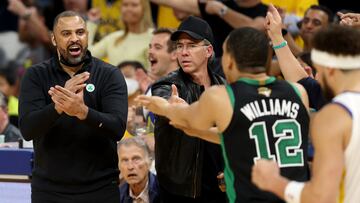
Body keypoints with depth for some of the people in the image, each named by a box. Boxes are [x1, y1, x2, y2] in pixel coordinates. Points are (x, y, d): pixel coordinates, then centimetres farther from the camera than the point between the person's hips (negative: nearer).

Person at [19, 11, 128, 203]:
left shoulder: (110, 75, -4)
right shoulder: (36, 76, -1)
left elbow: (117, 129, -16)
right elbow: (27, 129, -13)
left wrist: (82, 111, -34)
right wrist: (58, 106, -31)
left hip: (100, 188, -1)